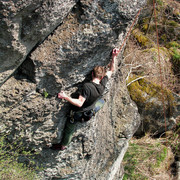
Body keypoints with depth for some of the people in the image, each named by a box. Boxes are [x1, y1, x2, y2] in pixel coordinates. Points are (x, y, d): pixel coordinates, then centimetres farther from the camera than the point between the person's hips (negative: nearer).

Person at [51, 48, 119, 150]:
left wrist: (66, 97, -38)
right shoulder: (103, 85, -18)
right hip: (90, 112, 4)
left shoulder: (87, 86, -36)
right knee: (102, 102, 31)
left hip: (78, 114, -4)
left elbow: (79, 103, -37)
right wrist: (114, 57, -4)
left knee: (69, 129, 22)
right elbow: (111, 71, -4)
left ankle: (63, 145, 43)